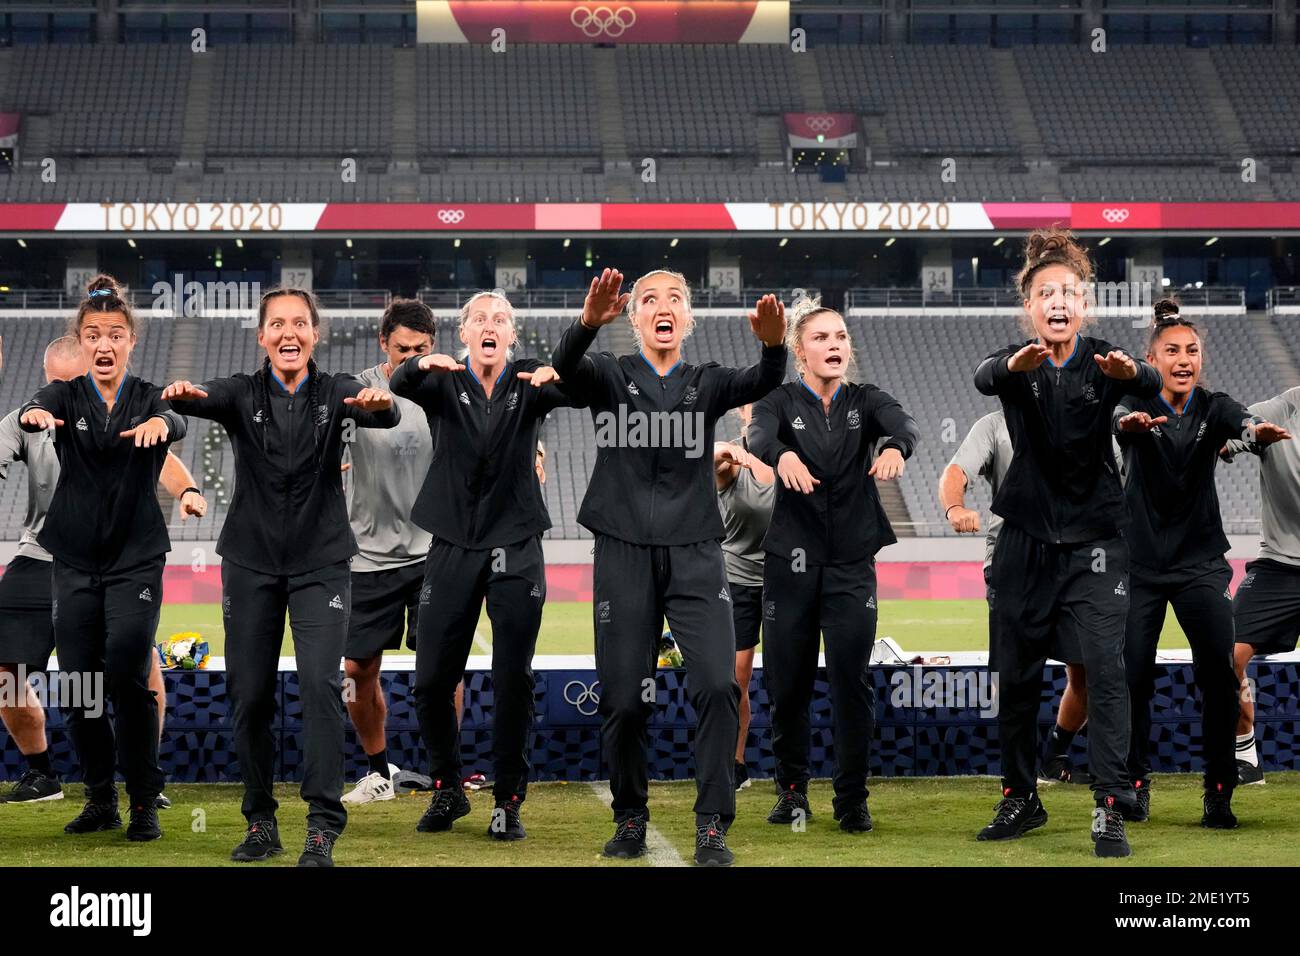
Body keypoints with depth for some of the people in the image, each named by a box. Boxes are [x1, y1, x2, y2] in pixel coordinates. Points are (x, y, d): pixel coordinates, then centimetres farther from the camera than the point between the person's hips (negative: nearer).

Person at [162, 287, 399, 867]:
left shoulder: (335, 393, 0)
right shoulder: (243, 394, 0)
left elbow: (383, 416, -20)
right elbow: (207, 401, -21)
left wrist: (380, 405, -45)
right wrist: (183, 396, -46)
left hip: (321, 563, -1)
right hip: (251, 562, 1)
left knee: (319, 681, -15)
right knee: (249, 694, 3)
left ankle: (324, 825, -12)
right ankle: (260, 822, 17)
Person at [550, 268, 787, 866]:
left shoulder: (706, 384, 12)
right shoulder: (610, 377, 7)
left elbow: (763, 383, -9)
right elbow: (566, 366, -16)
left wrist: (773, 344, -34)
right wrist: (589, 321, -39)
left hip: (694, 553, 1)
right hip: (624, 552, -1)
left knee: (717, 684, -14)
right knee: (624, 698, 0)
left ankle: (712, 825, -7)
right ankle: (630, 820, 18)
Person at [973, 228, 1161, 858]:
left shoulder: (1104, 363, -4)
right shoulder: (1015, 365, -3)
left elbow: (1152, 385, -26)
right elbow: (982, 378, -27)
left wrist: (1130, 373, -52)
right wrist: (1016, 364, -52)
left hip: (1094, 541, -1)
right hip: (1026, 540, 2)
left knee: (1106, 667, -13)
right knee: (1016, 675, 7)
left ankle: (1111, 809, -12)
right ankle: (1020, 799, 22)